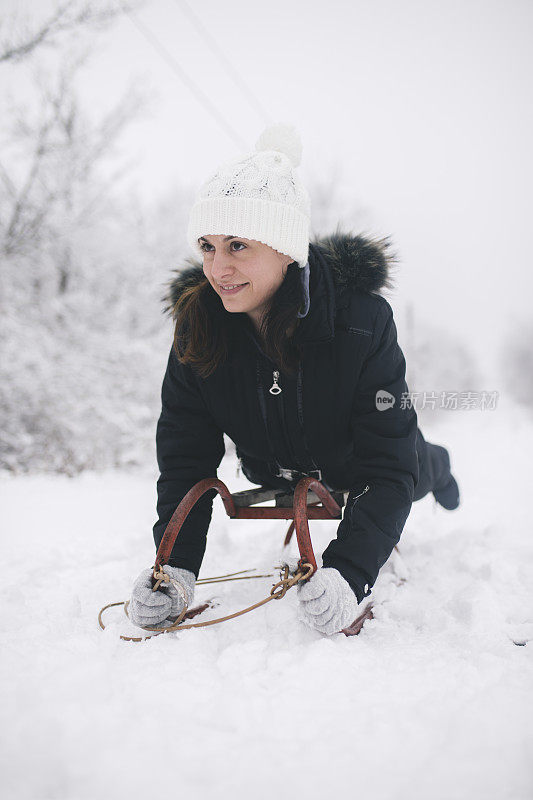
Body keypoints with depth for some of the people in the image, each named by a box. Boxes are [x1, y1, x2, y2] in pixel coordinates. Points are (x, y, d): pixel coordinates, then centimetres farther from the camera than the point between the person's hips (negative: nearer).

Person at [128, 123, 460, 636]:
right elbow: (185, 454, -25)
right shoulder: (198, 323, -30)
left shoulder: (362, 319, -39)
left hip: (359, 466, -1)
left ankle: (437, 466, 66)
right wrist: (175, 565, -39)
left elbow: (387, 466, -40)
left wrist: (348, 574, -55)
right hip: (274, 471, 2)